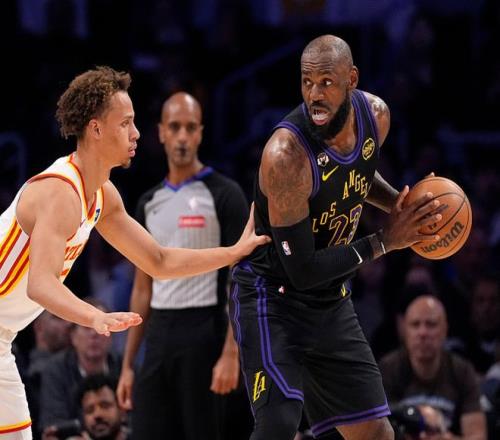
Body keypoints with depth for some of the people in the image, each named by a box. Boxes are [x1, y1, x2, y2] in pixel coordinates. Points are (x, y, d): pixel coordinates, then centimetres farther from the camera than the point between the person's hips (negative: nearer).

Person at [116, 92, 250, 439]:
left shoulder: (224, 195, -4)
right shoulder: (149, 203, 15)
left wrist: (231, 353, -18)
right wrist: (128, 364, 13)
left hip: (203, 334, -6)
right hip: (159, 336, 6)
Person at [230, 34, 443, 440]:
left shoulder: (376, 115, -7)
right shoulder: (286, 155, -30)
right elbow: (304, 270, -27)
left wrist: (399, 204, 0)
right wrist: (386, 242, -21)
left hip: (331, 301, 7)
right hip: (272, 298, -7)